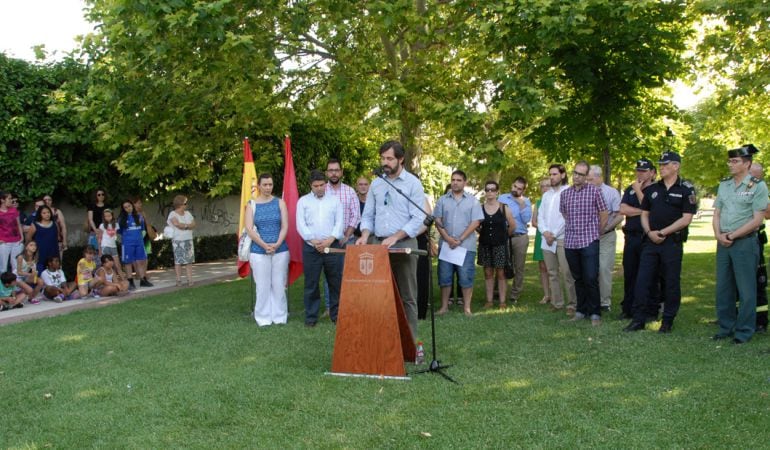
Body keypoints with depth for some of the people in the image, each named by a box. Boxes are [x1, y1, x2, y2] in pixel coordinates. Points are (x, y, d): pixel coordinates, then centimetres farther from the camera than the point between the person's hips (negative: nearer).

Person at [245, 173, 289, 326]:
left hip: (280, 250, 1)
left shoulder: (280, 203, 6)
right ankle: (263, 318, 11)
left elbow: (285, 226, 0)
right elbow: (249, 229, -4)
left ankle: (279, 316, 13)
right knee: (263, 286, 2)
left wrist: (277, 244, -15)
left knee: (279, 285, 3)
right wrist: (264, 245, -15)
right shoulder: (251, 205, 4)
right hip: (259, 251, -1)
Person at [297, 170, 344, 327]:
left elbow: (340, 222, 2)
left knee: (336, 282, 4)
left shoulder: (335, 200, 9)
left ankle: (336, 314, 14)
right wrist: (314, 240, -12)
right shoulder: (303, 201, 7)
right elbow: (300, 224, 0)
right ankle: (311, 316, 11)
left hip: (333, 246, 1)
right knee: (311, 283, 3)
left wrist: (330, 240, -12)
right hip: (311, 247, 0)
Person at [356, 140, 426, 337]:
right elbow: (368, 215, 14)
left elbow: (418, 218, -9)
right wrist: (365, 235, -5)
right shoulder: (376, 184, 11)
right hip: (378, 244, 4)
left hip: (404, 245, -4)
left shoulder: (413, 183, -3)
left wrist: (395, 237, -19)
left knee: (407, 296, 1)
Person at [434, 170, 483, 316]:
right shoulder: (442, 200, 8)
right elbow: (438, 221, 4)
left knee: (466, 277, -1)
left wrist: (460, 240, -12)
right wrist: (447, 238, -11)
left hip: (466, 246, -2)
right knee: (444, 276, 4)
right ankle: (444, 306, 13)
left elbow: (475, 222, -4)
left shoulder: (472, 201, 3)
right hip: (445, 244, 2)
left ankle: (467, 307, 7)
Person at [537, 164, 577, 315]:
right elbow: (540, 215, 12)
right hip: (547, 239, 6)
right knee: (552, 274, 8)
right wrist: (545, 232, -5)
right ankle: (557, 302, 14)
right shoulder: (546, 195, 19)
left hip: (563, 239, -6)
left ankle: (572, 304, -4)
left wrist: (554, 234, -9)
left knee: (567, 274, -9)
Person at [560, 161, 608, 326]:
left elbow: (604, 216, 4)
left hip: (589, 242, -4)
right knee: (578, 279, 11)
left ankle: (595, 313, 3)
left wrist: (594, 233, 11)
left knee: (591, 279, -7)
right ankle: (581, 310, 20)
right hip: (570, 242, 4)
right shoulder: (565, 193, 9)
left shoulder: (594, 191, -2)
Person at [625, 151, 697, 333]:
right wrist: (649, 232, -4)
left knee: (671, 283, 4)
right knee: (642, 281, 0)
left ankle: (668, 321, 15)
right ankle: (639, 319, 6)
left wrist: (663, 232, -13)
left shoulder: (686, 189, -3)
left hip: (672, 242, -4)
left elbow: (686, 218, -9)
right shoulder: (652, 189, 11)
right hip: (650, 241, 4)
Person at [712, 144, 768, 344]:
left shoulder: (757, 186, -6)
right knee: (723, 288, 10)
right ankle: (726, 327, 21)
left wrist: (732, 235, -11)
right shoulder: (724, 185, 11)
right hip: (723, 244, 6)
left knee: (746, 290, 0)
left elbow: (757, 220, -11)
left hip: (745, 243, -6)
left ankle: (744, 331, 9)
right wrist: (718, 235, -4)